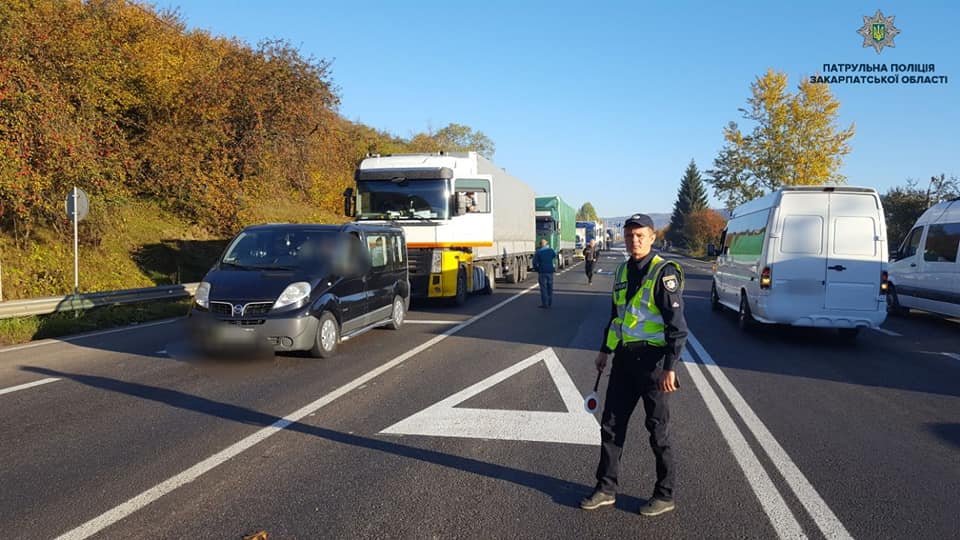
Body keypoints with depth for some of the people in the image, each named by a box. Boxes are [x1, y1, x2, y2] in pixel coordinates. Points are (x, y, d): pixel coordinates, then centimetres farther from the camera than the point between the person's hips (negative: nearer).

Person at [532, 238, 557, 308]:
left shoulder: (538, 252, -10)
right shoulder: (551, 250, 2)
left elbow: (535, 262, -13)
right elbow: (555, 256, 23)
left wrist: (536, 269, 4)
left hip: (542, 271, -4)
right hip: (550, 271, 4)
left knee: (543, 287, 0)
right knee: (550, 287, 13)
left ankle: (544, 303, 0)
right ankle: (550, 303, 18)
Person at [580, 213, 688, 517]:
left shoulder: (664, 272, -13)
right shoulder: (622, 271, 10)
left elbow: (677, 325, -17)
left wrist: (670, 367, -22)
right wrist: (605, 351, 22)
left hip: (652, 359, -7)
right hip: (624, 357, 7)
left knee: (658, 430, 5)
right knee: (611, 424, 11)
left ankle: (664, 495, 22)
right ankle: (606, 489, 24)